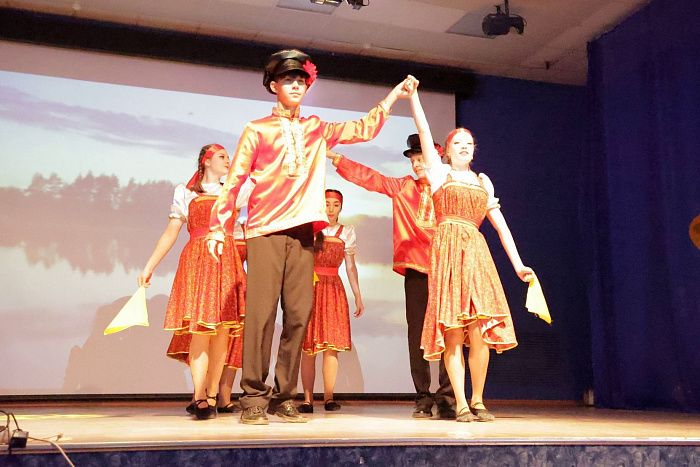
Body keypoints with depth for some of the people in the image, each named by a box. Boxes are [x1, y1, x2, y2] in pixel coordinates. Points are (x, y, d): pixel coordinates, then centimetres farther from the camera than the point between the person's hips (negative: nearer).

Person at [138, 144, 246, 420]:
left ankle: (212, 396, 3)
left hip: (227, 262, 3)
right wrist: (149, 267, 5)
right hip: (197, 261, -3)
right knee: (201, 328, -14)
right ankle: (199, 398, -15)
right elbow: (170, 234, 10)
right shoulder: (186, 193, 15)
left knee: (222, 330, -3)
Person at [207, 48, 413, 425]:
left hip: (303, 233, 3)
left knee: (298, 315, -1)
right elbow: (234, 180, 6)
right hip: (265, 231, -3)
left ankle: (284, 397, 6)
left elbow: (364, 129, 23)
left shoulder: (317, 129, 20)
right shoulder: (257, 130, 10)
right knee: (261, 312, -9)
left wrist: (395, 94, 22)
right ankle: (253, 397, -4)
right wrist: (218, 227, -1)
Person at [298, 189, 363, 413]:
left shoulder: (347, 232, 11)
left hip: (334, 289, 2)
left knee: (332, 344, -3)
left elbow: (351, 267, 13)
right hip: (309, 287, -2)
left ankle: (329, 397, 1)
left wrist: (358, 296, 10)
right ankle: (307, 399, -2)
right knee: (308, 346, -4)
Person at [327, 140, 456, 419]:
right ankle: (423, 398, 10)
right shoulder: (403, 187, 12)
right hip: (416, 270, 2)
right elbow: (369, 177, 9)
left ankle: (447, 397, 1)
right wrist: (335, 158, 3)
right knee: (417, 333, 3)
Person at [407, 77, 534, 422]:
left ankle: (478, 401, 7)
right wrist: (413, 95, 3)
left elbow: (500, 223, 17)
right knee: (453, 333, -5)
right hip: (448, 250, -3)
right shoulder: (438, 171, 13)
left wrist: (517, 264, 12)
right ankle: (461, 404, -1)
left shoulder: (483, 181, 21)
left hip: (476, 252, 3)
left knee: (479, 330, -5)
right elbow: (423, 130, 5)